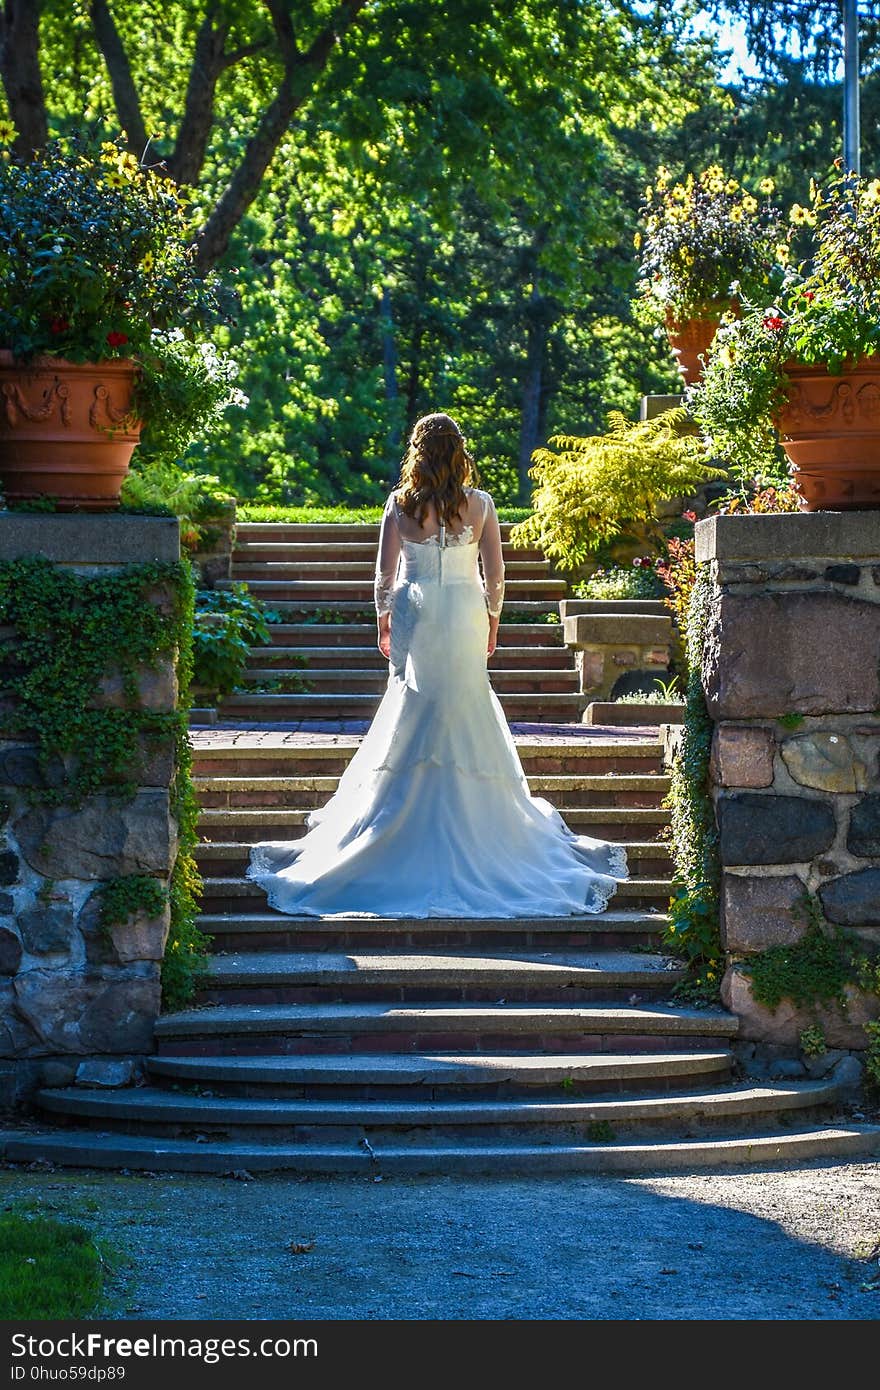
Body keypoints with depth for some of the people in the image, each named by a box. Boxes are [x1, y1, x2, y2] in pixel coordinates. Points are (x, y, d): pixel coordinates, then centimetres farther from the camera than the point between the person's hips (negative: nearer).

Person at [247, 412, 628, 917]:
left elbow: (386, 573, -3)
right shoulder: (479, 504, -4)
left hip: (415, 615, 0)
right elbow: (495, 573, -1)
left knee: (413, 714, 8)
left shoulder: (400, 504, -5)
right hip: (466, 616, 0)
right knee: (467, 713, 9)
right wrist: (492, 621, 13)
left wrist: (383, 620, 11)